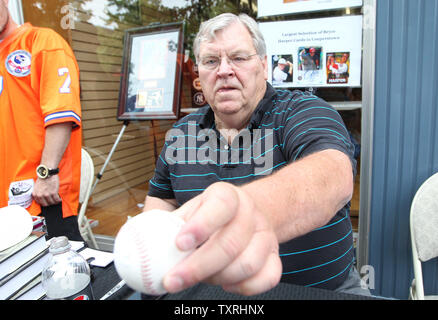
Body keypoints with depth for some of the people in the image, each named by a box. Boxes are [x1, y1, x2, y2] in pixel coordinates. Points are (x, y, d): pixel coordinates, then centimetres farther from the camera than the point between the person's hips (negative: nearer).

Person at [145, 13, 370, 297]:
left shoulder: (304, 111, -11)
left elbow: (334, 175, -32)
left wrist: (259, 208, -54)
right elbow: (161, 197, 17)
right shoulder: (181, 133, 4)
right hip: (213, 289, 2)